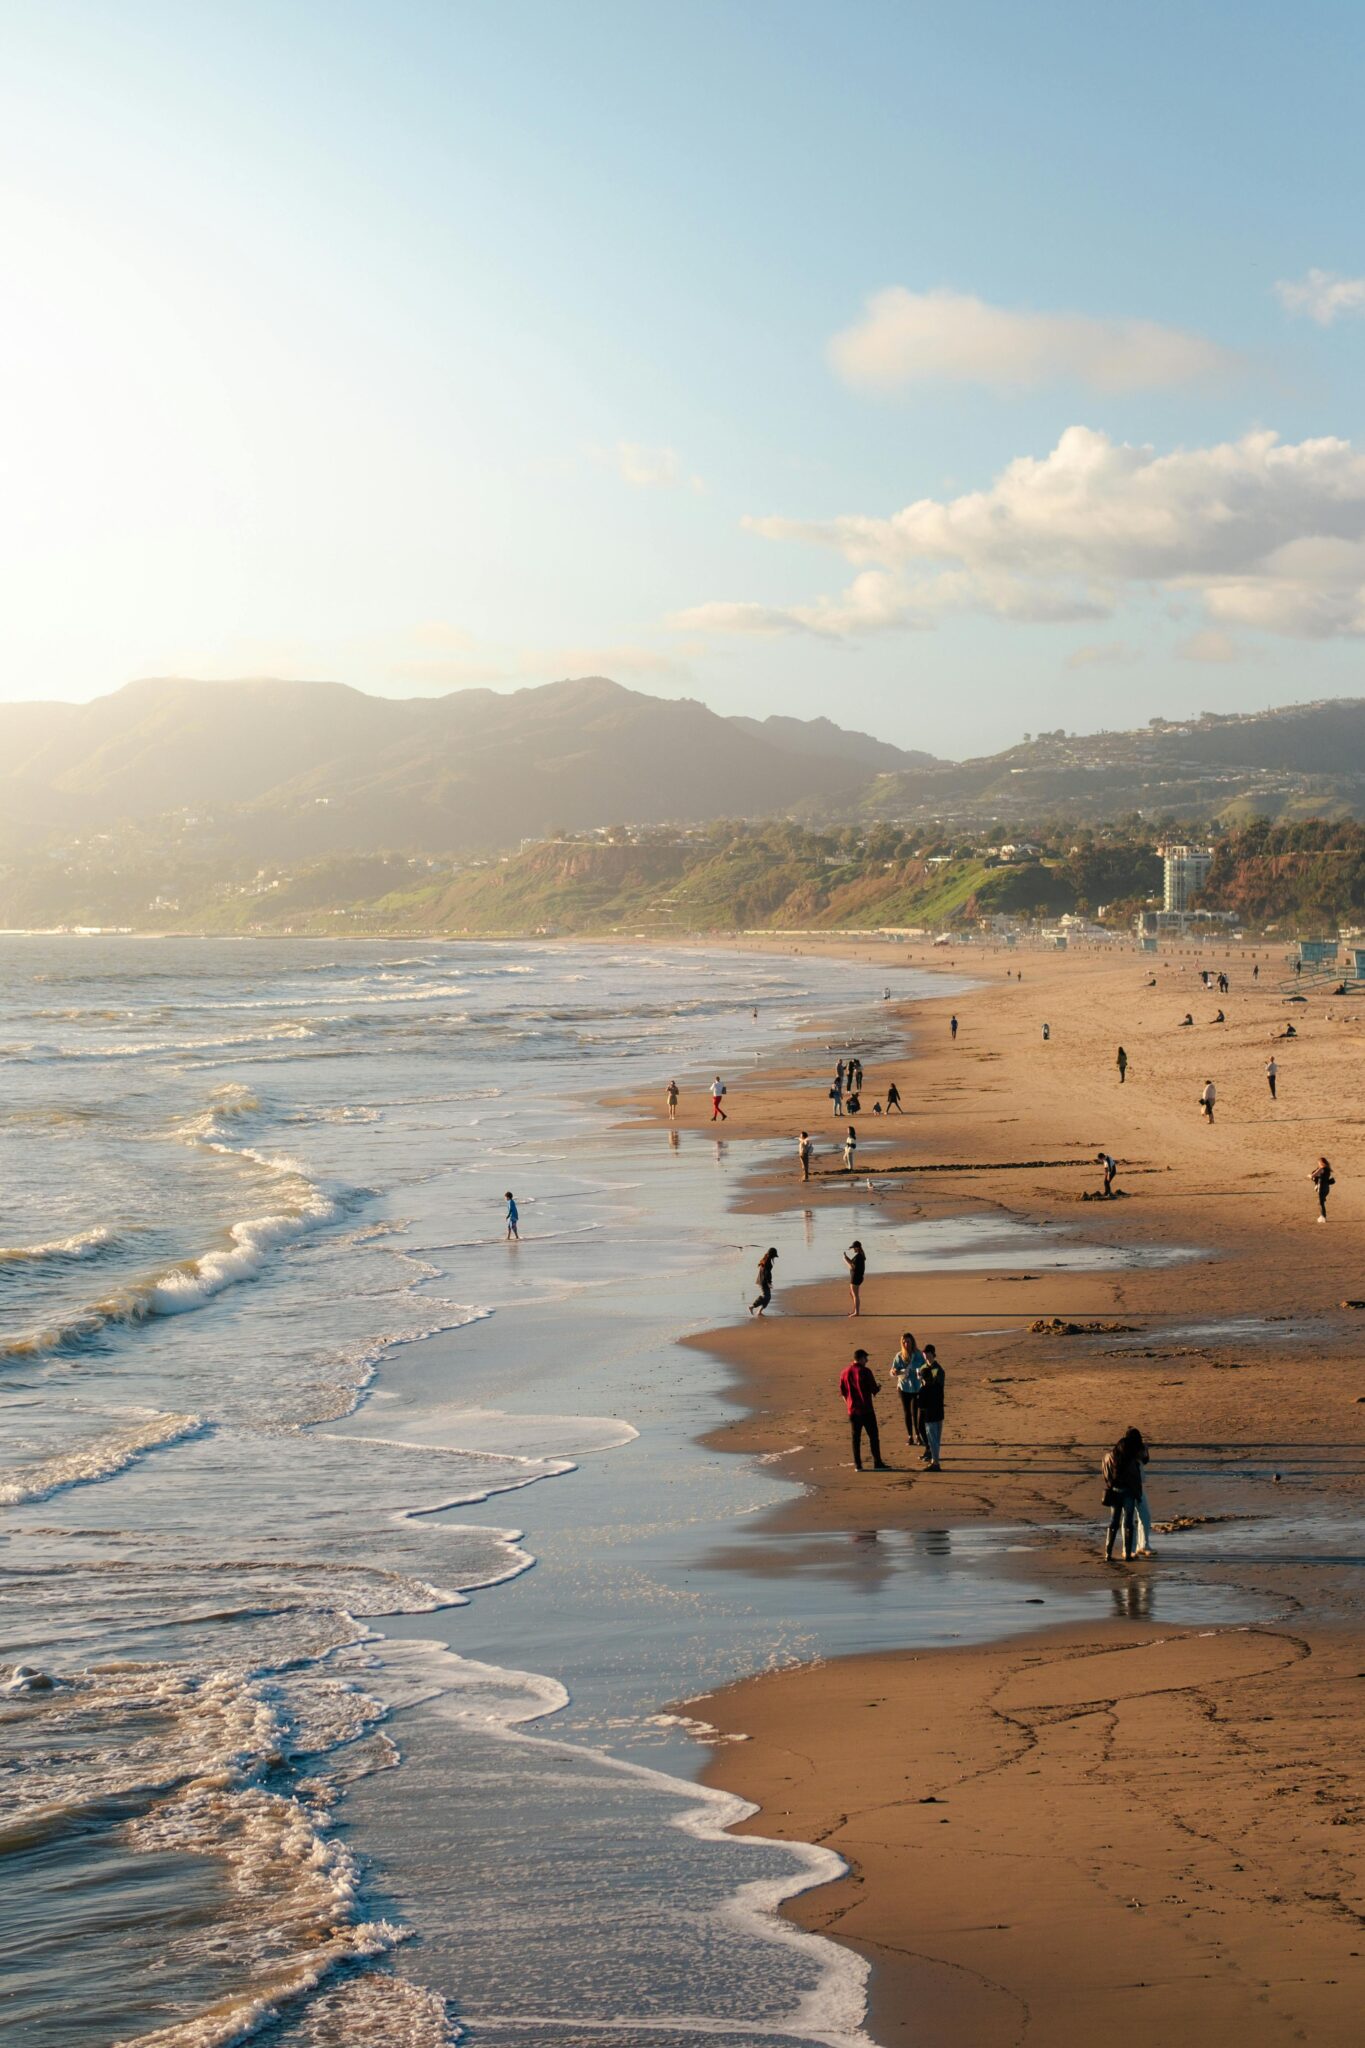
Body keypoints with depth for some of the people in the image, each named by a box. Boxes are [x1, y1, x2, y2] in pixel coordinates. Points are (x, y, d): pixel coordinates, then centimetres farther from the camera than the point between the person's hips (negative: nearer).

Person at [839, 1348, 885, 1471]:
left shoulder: (845, 1372, 5)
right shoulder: (865, 1371, -12)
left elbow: (842, 1391, 10)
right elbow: (874, 1389, -10)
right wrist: (878, 1389, 13)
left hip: (852, 1410, 5)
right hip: (866, 1410, -5)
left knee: (856, 1438, 8)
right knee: (873, 1436, 3)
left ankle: (858, 1465, 7)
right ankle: (877, 1463, 2)